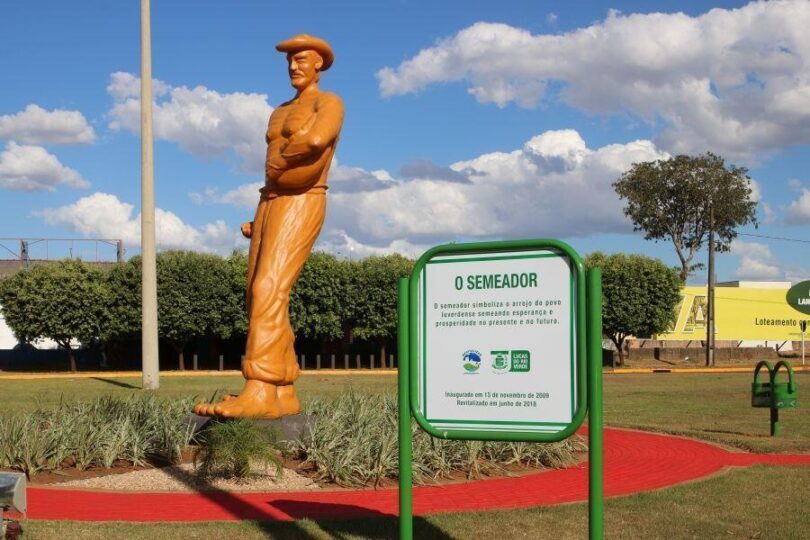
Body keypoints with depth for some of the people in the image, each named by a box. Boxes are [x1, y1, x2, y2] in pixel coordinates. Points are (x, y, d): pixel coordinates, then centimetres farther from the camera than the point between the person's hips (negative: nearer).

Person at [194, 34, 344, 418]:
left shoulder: (329, 103, -3)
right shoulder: (280, 113, 25)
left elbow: (316, 140, -26)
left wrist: (276, 164, -10)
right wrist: (258, 220, 16)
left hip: (301, 208, -9)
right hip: (270, 206, 9)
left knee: (268, 292, -24)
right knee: (261, 300, 1)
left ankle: (260, 394, -34)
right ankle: (284, 395, 3)